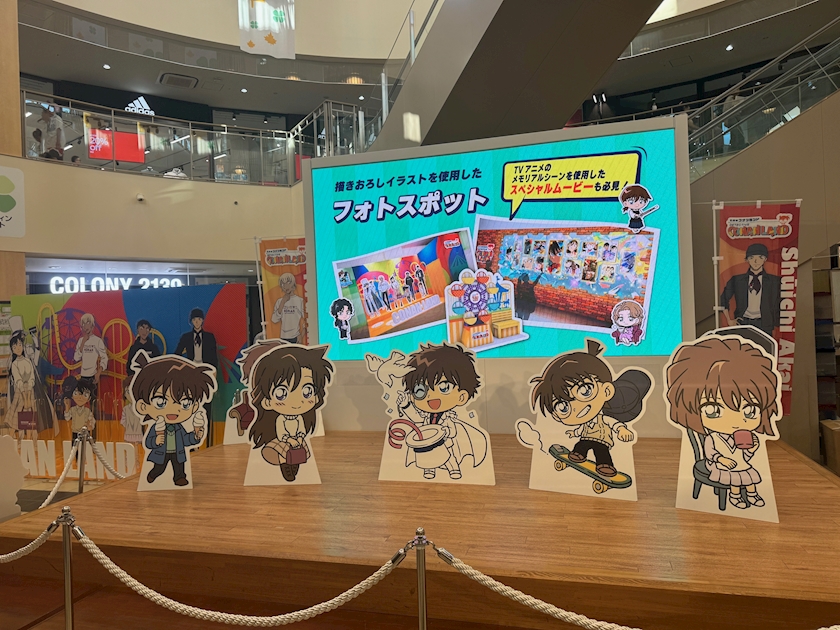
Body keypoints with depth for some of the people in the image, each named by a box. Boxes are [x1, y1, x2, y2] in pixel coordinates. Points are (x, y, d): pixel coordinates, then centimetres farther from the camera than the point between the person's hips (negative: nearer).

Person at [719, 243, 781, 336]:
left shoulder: (774, 281, 8)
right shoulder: (737, 280, 8)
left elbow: (777, 305, 10)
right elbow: (723, 299, 16)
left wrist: (775, 325, 2)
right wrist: (729, 320, 9)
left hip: (764, 325, 0)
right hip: (743, 323, 0)